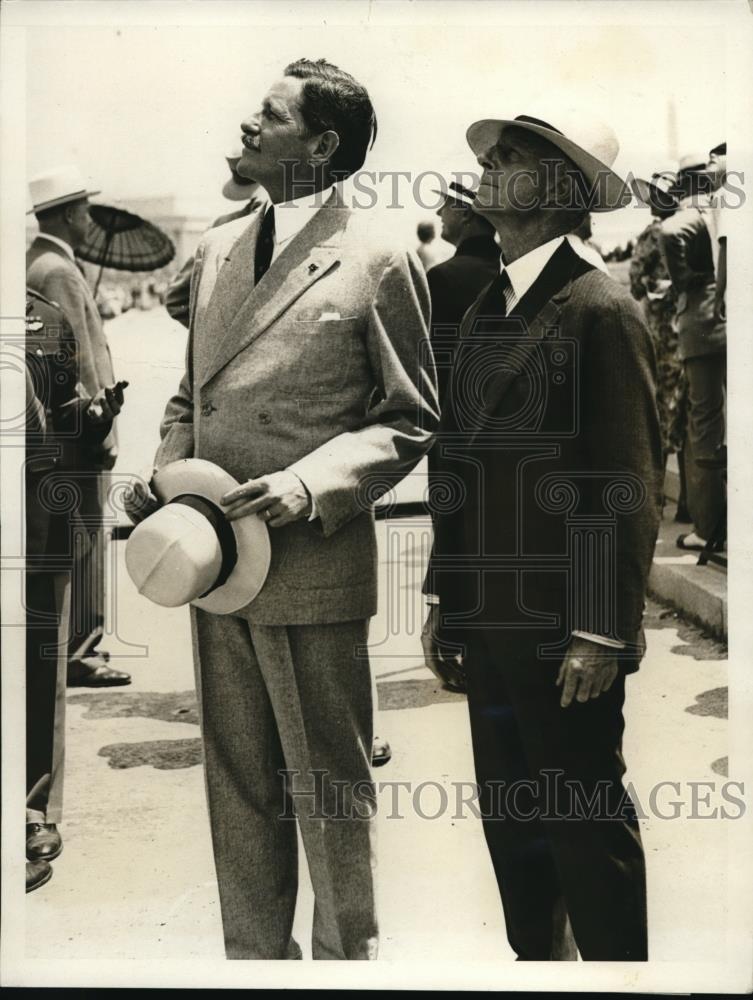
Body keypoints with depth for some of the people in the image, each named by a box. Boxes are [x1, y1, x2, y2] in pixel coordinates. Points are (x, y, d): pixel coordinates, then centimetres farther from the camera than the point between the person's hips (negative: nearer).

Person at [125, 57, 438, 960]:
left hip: (313, 567, -6)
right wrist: (165, 471, 2)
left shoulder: (377, 263, -7)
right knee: (236, 783, 17)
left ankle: (345, 955, 30)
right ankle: (255, 955, 35)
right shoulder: (216, 250, 12)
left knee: (329, 785, 8)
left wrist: (309, 486, -19)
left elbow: (410, 418, -5)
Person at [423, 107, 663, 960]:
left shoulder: (600, 310, -11)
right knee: (509, 818, 17)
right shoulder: (483, 312, 13)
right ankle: (538, 962, 34)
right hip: (488, 618, 8)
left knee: (587, 827, 4)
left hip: (563, 627, -8)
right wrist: (442, 593, 15)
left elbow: (629, 483, -14)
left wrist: (602, 633, -16)